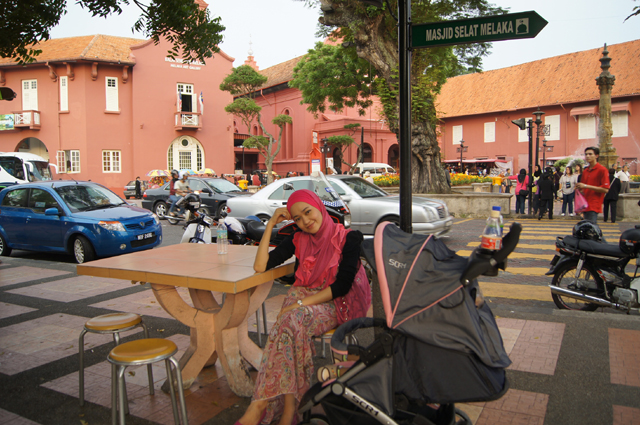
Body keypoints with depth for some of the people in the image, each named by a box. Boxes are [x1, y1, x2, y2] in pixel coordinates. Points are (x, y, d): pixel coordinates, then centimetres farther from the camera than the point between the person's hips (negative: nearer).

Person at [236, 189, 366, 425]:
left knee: (292, 320, -34)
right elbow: (260, 266, 5)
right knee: (291, 324, -33)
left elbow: (342, 285, -9)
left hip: (330, 304, -4)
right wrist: (270, 224, 5)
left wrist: (301, 303, -18)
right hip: (299, 301, 4)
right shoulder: (298, 240, 14)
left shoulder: (347, 238, 0)